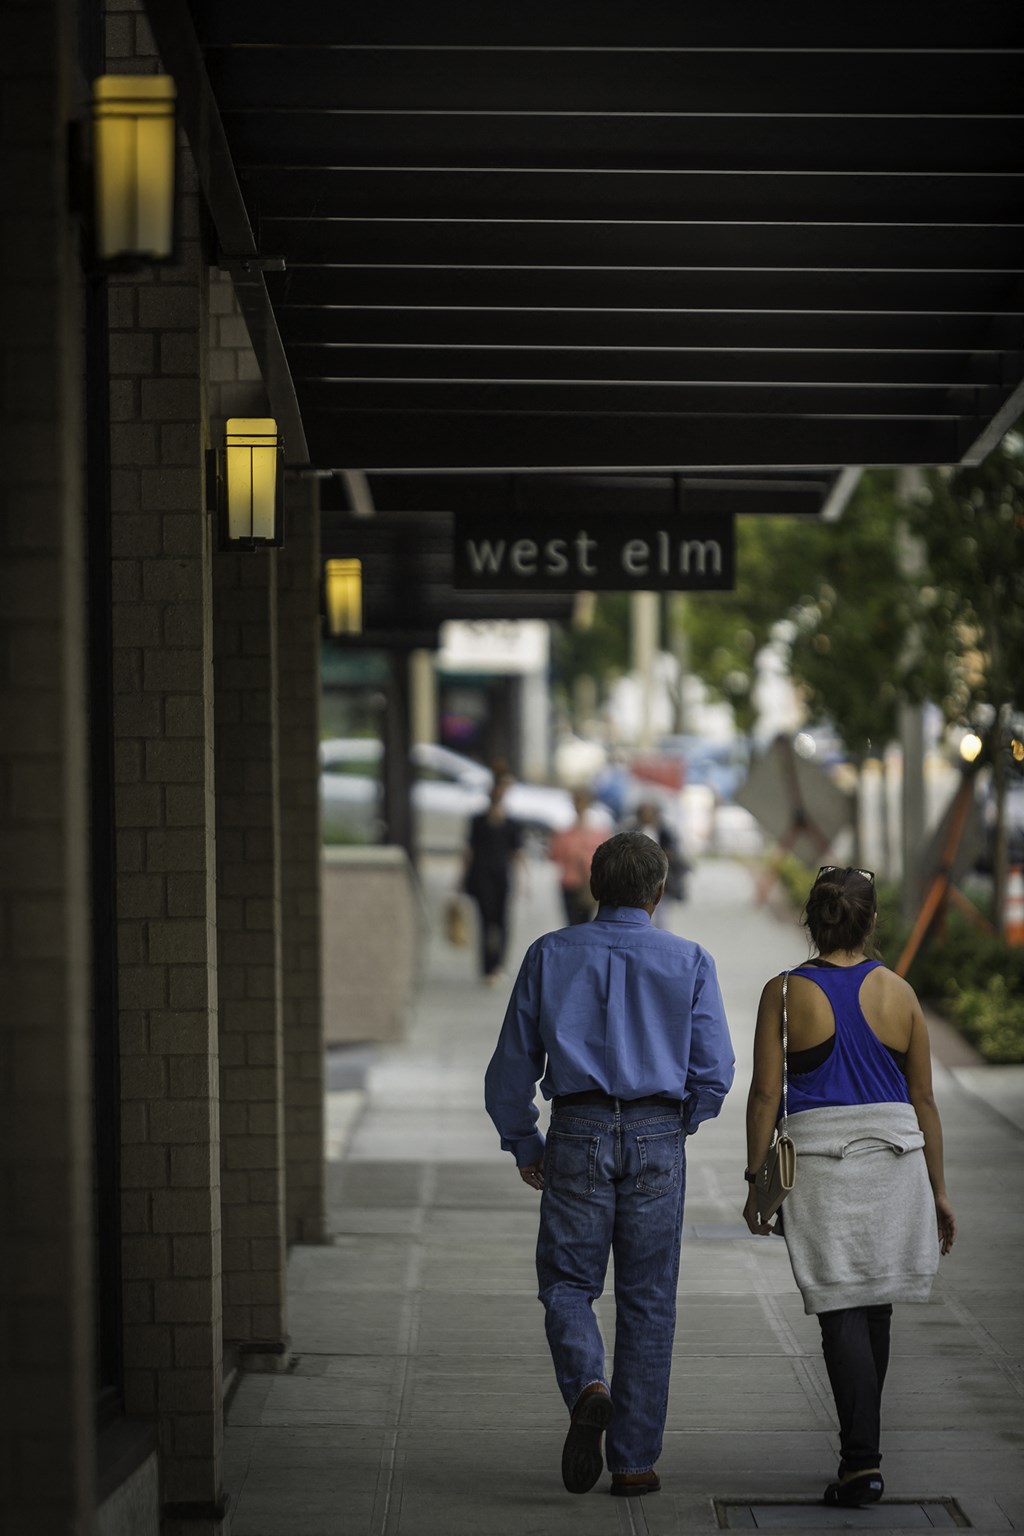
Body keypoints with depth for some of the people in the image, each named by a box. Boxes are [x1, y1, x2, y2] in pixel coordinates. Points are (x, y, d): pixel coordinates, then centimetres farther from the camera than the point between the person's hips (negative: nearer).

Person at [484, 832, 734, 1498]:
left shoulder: (551, 955, 6)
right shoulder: (689, 961, 4)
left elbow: (512, 1065, 7)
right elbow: (715, 1070, -1)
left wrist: (524, 1145, 18)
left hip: (578, 1134, 0)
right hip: (657, 1137, 0)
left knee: (568, 1282, 9)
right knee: (647, 1299, 7)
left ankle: (587, 1386, -21)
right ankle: (634, 1460, 7)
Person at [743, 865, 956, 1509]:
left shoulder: (785, 994, -4)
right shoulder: (899, 993, 2)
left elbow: (766, 1094, -5)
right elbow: (924, 1100, 6)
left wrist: (756, 1182, 3)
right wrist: (938, 1189, 12)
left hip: (820, 1160, -2)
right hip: (894, 1156, 3)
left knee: (842, 1313, -2)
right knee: (875, 1308, 15)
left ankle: (863, 1461, -12)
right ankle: (862, 1447, 26)